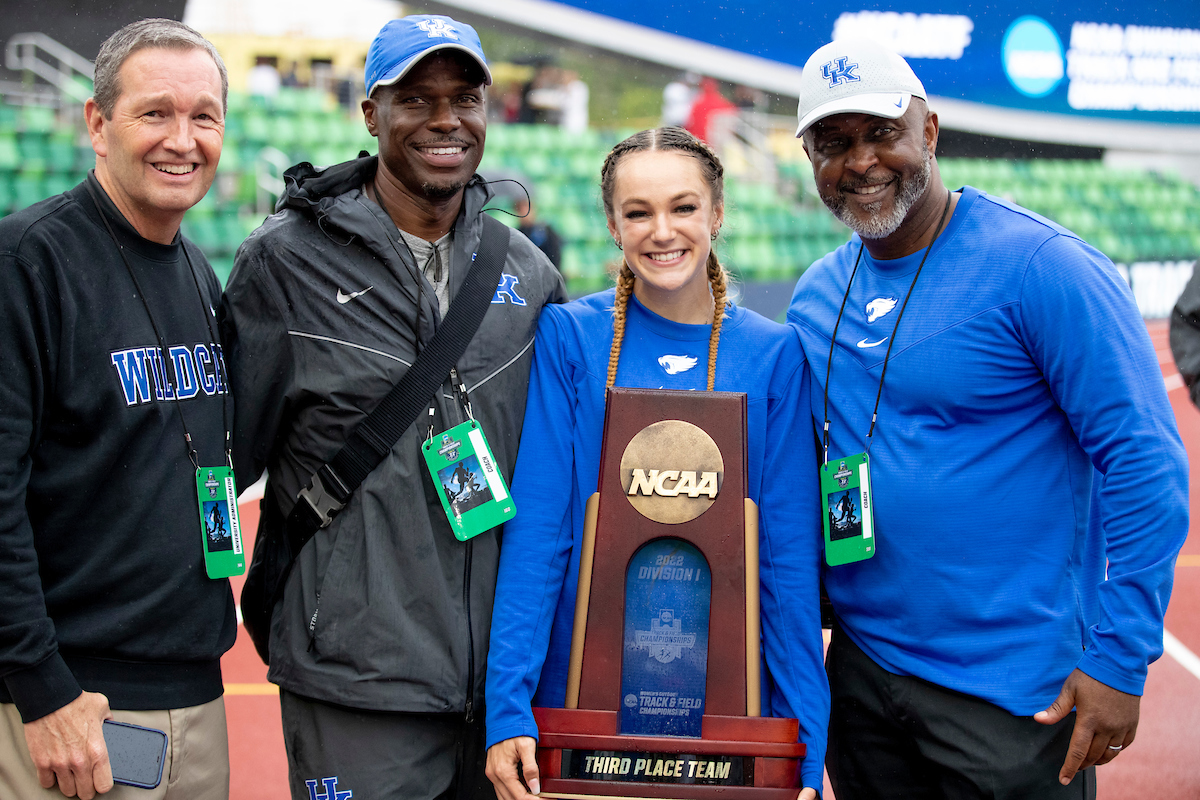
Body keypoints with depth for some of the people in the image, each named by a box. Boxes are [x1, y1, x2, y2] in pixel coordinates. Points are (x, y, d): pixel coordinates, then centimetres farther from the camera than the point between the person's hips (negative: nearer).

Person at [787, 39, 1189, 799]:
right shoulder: (815, 295, 5)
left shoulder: (1042, 266, -14)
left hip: (1015, 694, -6)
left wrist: (1119, 657, -19)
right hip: (862, 671, 6)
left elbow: (1146, 463, -16)